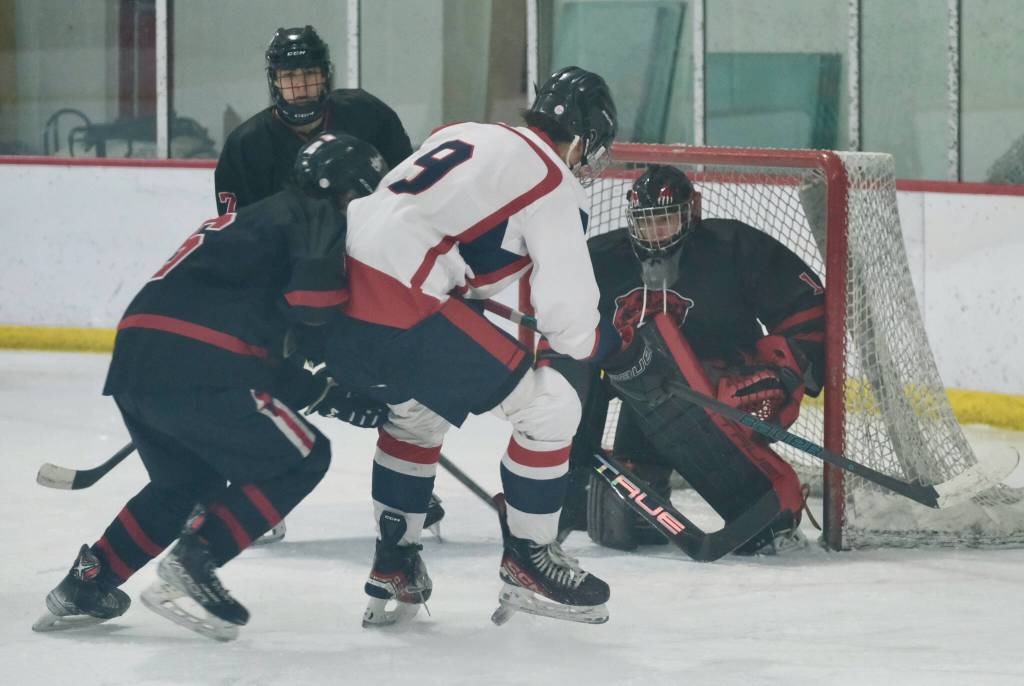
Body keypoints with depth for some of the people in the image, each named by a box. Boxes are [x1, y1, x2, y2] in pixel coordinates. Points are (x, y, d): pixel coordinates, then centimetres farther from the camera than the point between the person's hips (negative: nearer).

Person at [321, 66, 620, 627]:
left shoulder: (463, 136, 23)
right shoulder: (553, 183, 1)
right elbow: (568, 311, -3)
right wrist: (599, 347, 18)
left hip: (336, 293, 9)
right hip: (402, 309, -9)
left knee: (417, 414, 34)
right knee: (550, 407, 1)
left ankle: (392, 572, 35)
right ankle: (528, 564, 12)